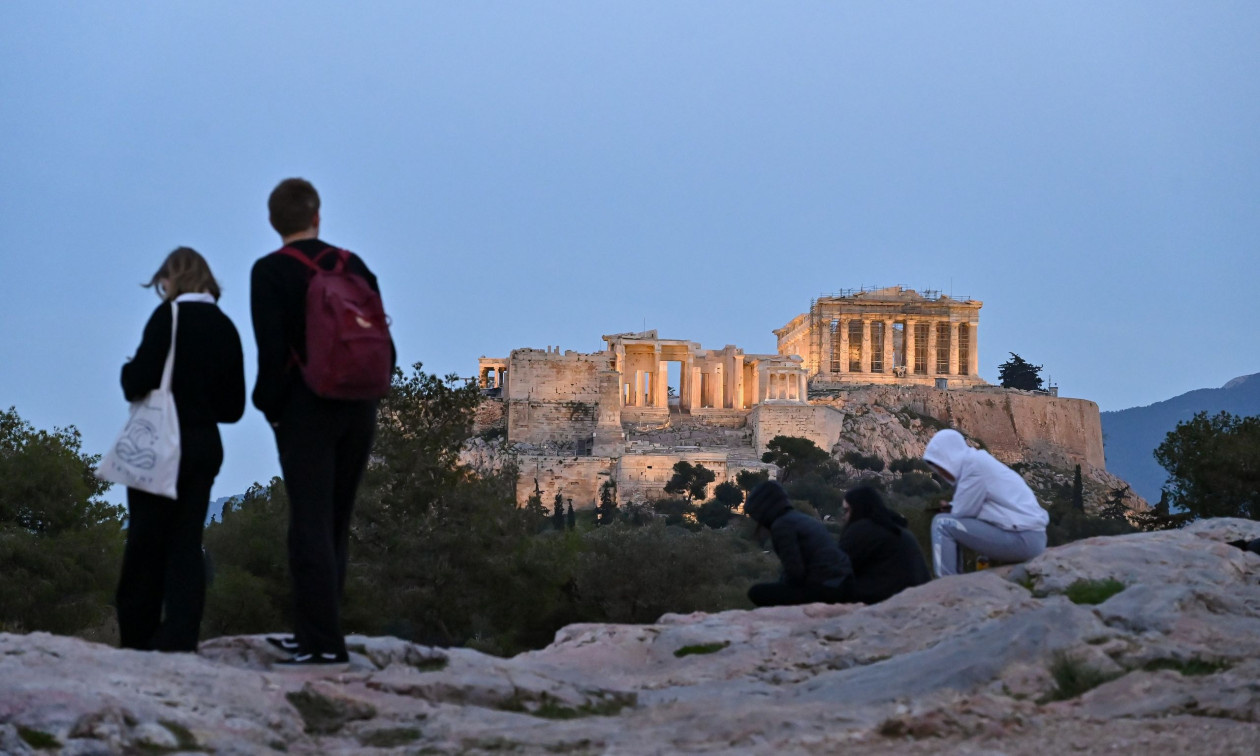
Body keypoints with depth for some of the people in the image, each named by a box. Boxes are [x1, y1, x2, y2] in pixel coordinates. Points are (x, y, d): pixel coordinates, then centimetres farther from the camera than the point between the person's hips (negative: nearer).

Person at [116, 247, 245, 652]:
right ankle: (180, 637, -2)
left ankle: (136, 637, 4)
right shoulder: (226, 329, 9)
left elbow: (137, 383, -15)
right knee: (186, 544, 6)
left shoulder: (169, 317, -9)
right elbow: (233, 407, 11)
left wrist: (128, 372, 5)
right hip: (207, 447, 5)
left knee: (147, 542, 1)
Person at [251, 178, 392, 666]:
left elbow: (272, 350, -14)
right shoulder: (355, 267, 9)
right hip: (359, 410, 5)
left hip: (306, 407, -5)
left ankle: (324, 643, -12)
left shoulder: (270, 272, -6)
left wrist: (270, 407, -2)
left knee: (311, 524, -6)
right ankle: (314, 633, 18)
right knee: (335, 524, 13)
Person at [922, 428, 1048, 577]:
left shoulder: (973, 463, -11)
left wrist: (950, 509, 10)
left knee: (942, 524, -9)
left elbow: (963, 512, -11)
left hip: (1020, 539, -10)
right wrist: (952, 507, 4)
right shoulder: (980, 462, 18)